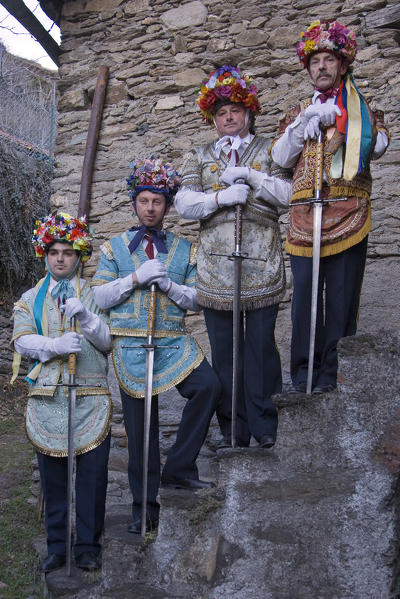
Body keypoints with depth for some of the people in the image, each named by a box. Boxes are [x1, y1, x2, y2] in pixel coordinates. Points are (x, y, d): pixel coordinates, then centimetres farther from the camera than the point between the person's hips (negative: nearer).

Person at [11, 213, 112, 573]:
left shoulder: (95, 294, 9)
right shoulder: (31, 299, 14)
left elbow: (108, 341, 0)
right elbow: (21, 341, -1)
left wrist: (85, 316, -18)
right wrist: (55, 345, -19)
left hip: (90, 399, -1)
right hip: (47, 398, 2)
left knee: (92, 473, 1)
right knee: (53, 475, 7)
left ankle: (88, 545, 15)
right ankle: (58, 545, 21)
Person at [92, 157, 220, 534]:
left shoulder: (183, 249, 13)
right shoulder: (115, 248, 10)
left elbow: (196, 299, 7)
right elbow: (99, 298, 1)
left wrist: (169, 285, -12)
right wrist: (136, 278, -12)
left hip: (173, 340, 1)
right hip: (130, 343, -1)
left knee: (208, 386, -27)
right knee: (139, 426, 2)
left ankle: (178, 468, -12)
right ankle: (144, 506, 17)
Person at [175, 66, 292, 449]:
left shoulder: (269, 151, 15)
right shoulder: (199, 158, 18)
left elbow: (287, 194, 1)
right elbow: (184, 204, 5)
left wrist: (250, 176, -10)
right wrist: (221, 197, -11)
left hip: (262, 261, -1)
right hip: (216, 264, 2)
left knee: (261, 343, -2)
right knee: (223, 346, 2)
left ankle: (263, 425, 7)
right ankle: (232, 426, 11)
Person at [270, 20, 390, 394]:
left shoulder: (362, 109, 18)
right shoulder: (298, 113, 24)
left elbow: (377, 145, -2)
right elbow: (280, 158, 10)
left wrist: (335, 119, -5)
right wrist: (305, 123, -1)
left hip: (348, 213, -1)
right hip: (305, 214, 1)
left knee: (342, 293, -5)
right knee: (305, 292, -4)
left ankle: (333, 372, 1)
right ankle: (303, 373, 3)